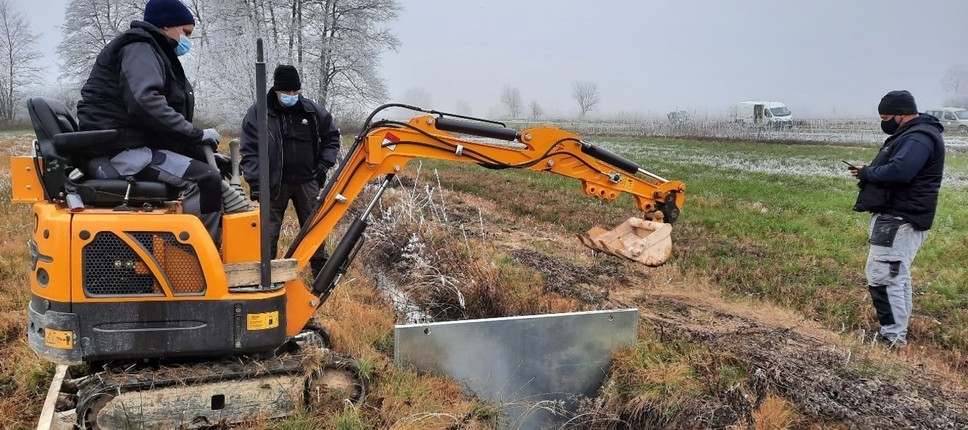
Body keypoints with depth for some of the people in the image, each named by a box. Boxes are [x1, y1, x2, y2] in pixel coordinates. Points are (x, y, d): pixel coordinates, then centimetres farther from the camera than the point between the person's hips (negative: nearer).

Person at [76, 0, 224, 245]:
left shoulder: (156, 54, 25)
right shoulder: (139, 49, -7)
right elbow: (146, 103, -26)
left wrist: (203, 153, 11)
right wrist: (196, 134, -20)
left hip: (134, 147, 11)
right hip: (118, 150, -11)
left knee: (212, 170, 12)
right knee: (205, 180, -24)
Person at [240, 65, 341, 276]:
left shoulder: (313, 111, 1)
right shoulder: (258, 113, -6)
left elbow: (331, 136, 15)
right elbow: (250, 150, -8)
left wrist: (325, 164, 2)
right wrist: (255, 182, -17)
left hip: (307, 181, 2)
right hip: (274, 183, -2)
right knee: (267, 232, 2)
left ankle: (321, 273, 26)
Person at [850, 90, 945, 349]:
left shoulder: (919, 138, -18)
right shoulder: (912, 134, 17)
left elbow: (898, 171, -32)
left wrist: (866, 173, -16)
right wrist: (870, 171, 0)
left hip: (899, 221, -12)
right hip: (896, 218, 12)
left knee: (882, 277, -11)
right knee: (897, 275, 18)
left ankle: (894, 337, -8)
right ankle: (898, 332, 28)